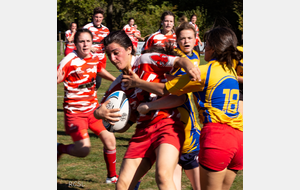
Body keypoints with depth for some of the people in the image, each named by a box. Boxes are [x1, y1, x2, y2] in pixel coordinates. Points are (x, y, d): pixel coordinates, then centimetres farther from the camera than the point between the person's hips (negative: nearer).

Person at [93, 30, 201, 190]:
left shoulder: (146, 60, 0)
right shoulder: (118, 85, 16)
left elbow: (177, 60, -11)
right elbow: (98, 111, 21)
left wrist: (188, 65, -35)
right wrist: (100, 113, -5)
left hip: (167, 124, -6)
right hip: (142, 132, 6)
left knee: (163, 175, -30)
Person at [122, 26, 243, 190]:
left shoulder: (204, 72, -3)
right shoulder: (231, 70, 18)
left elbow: (164, 89, 4)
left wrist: (137, 83, 17)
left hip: (217, 133, -7)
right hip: (238, 137, 7)